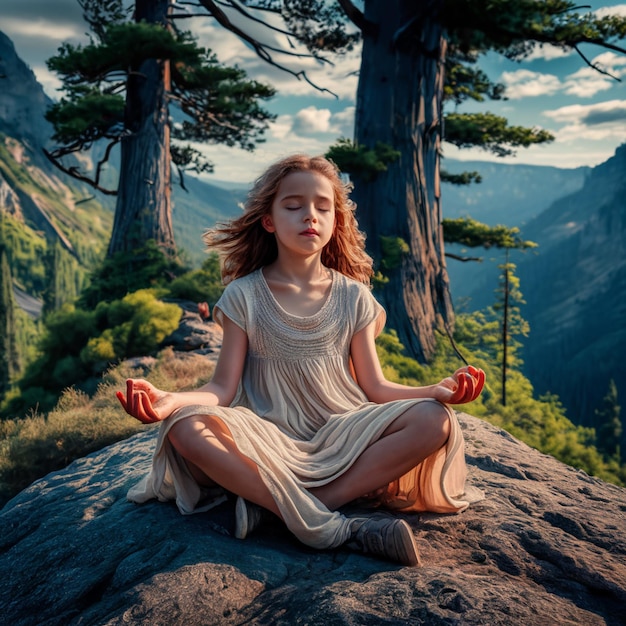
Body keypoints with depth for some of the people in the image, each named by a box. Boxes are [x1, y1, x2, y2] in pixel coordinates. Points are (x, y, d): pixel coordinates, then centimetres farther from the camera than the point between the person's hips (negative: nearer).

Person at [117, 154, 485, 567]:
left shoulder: (352, 297, 6)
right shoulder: (244, 296, 1)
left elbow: (375, 387, 5)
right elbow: (223, 389, -3)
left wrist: (440, 390, -14)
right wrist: (170, 400, -24)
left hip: (342, 440, 2)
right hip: (270, 442, -1)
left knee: (435, 421, -25)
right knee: (187, 427, -32)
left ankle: (269, 502, -27)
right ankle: (341, 528, -33)